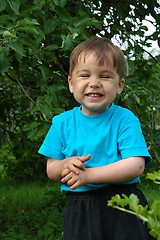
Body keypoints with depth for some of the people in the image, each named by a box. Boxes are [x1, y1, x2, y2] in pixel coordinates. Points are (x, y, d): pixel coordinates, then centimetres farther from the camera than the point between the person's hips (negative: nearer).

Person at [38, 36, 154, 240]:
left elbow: (136, 166, -18)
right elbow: (51, 170, 7)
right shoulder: (62, 122, 3)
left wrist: (88, 174, -24)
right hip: (79, 212, 2)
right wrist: (65, 166, -17)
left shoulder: (124, 119, -7)